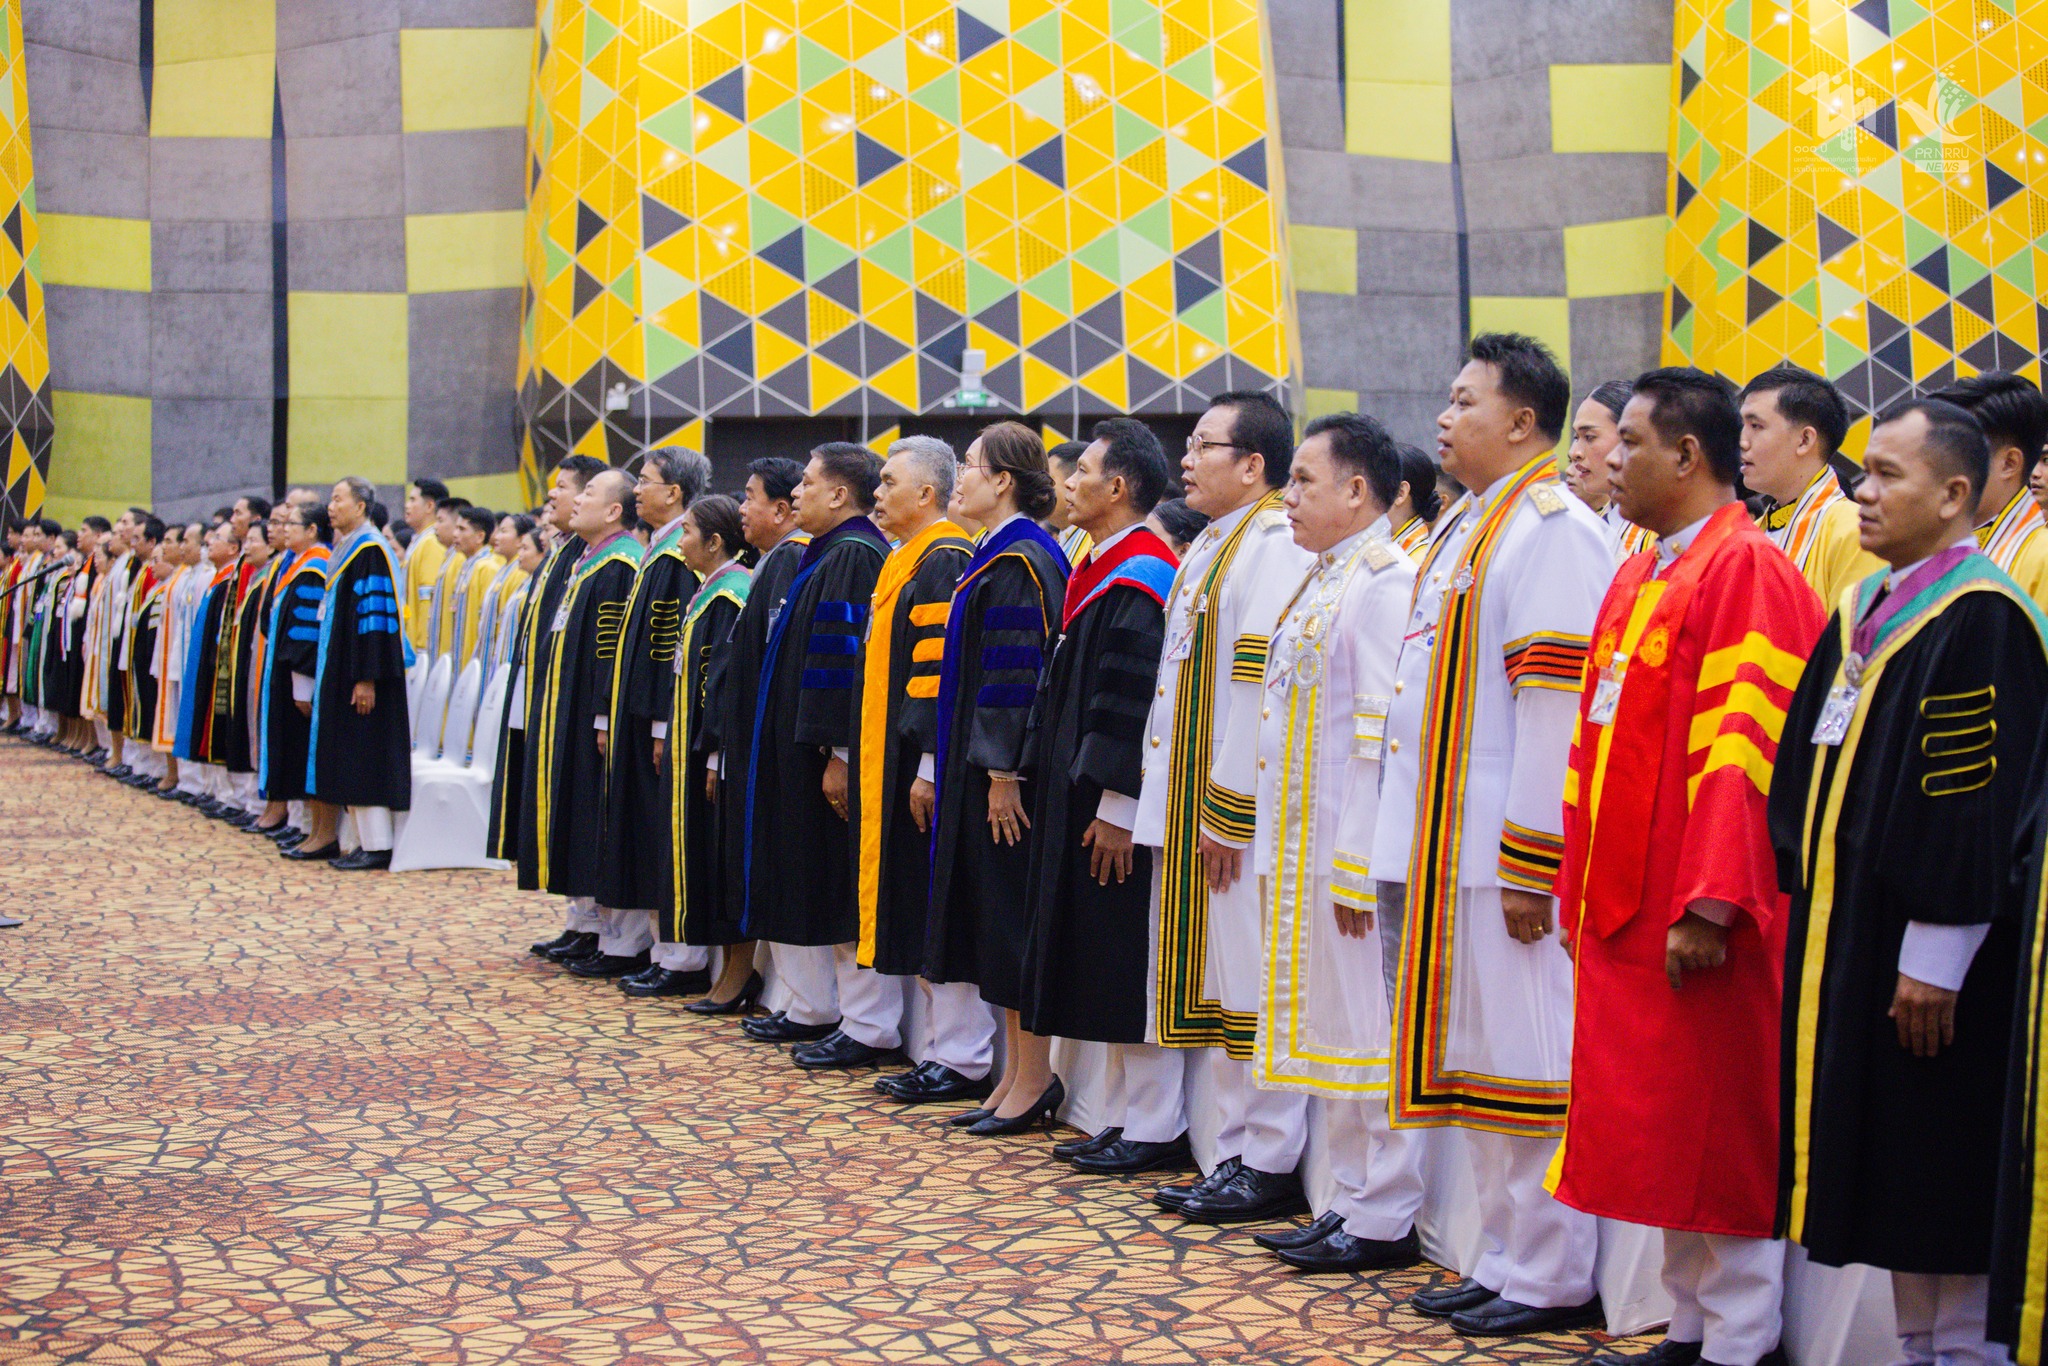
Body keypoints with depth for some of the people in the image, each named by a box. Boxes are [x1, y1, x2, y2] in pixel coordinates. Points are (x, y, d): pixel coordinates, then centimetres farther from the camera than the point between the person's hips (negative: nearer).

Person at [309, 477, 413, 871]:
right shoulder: (344, 548, 15)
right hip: (340, 670, 10)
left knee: (365, 758, -7)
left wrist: (366, 678, -23)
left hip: (359, 675, -10)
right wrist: (328, 675, 20)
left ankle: (377, 847, -4)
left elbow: (376, 615, -20)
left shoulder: (370, 551, -14)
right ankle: (366, 842, 13)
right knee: (349, 760, 9)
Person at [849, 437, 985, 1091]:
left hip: (923, 765, -10)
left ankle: (961, 1061, -1)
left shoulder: (946, 563, -14)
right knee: (918, 913, 12)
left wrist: (929, 763, -25)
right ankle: (945, 1046, 19)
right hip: (890, 764, 10)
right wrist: (867, 761, 20)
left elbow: (942, 671, -21)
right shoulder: (906, 561, 17)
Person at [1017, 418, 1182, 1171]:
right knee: (1106, 969, 12)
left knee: (1132, 963, -4)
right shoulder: (1101, 571, 15)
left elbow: (1137, 704, -21)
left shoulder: (1140, 579, -15)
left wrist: (1118, 810, -22)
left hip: (1118, 810, -10)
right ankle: (1130, 1116, 19)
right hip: (1080, 799, 10)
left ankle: (1156, 1128, 4)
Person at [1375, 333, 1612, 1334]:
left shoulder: (1552, 529, -12)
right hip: (1450, 847, 9)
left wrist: (1529, 865, -21)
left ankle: (1553, 1280, 9)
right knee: (1475, 1054, 14)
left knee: (1526, 1059, -2)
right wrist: (1403, 847, 18)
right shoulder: (1466, 527, 17)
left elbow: (1558, 706, -19)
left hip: (1508, 855, -9)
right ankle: (1505, 1260, 24)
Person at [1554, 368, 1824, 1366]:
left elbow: (1742, 751, -20)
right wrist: (1583, 892, 16)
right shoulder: (1637, 580, 15)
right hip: (1628, 912, 9)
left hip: (1694, 922, -9)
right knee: (1656, 1130, 14)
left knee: (1715, 1132, 0)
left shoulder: (1745, 572, -13)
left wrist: (1706, 906, -23)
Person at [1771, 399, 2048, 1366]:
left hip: (1925, 956, -9)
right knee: (1885, 1176, 14)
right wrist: (1809, 912, 15)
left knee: (1941, 1175, -1)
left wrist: (1932, 961, -20)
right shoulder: (1865, 610, 13)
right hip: (1846, 940, 9)